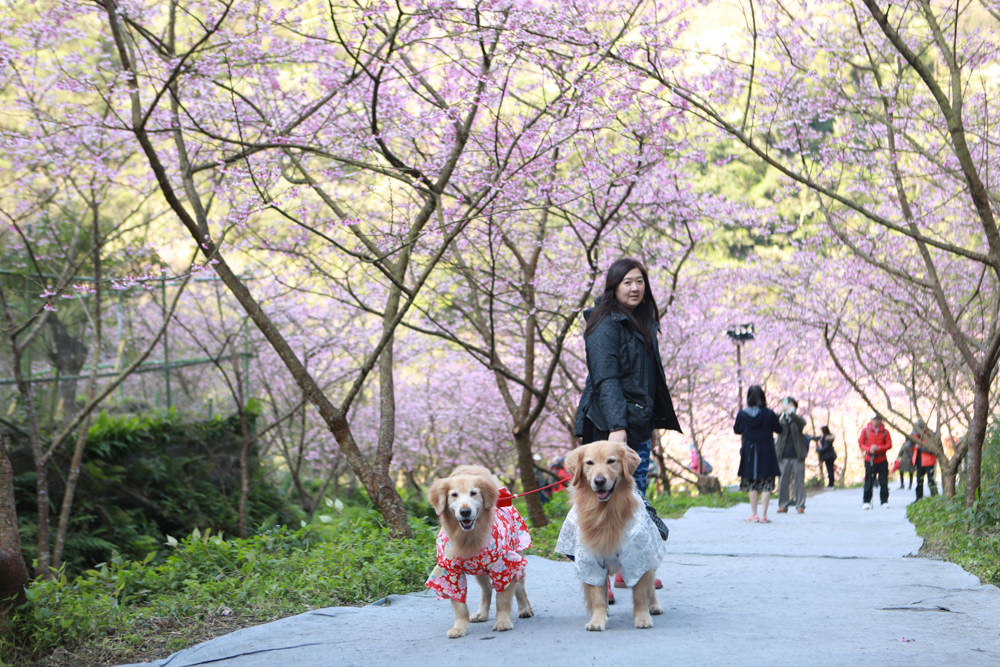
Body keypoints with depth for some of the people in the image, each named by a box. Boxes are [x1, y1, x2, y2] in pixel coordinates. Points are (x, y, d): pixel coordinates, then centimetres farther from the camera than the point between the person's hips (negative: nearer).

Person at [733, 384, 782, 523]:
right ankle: (763, 515, -3)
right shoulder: (769, 414, -10)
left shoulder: (742, 414, -6)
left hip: (749, 454, 2)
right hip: (766, 454, -2)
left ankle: (754, 514, 11)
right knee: (766, 485, 3)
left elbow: (736, 430, 7)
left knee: (752, 485, 12)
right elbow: (779, 429, 1)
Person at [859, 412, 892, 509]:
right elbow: (860, 443, 3)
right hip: (869, 460, -1)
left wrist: (878, 448, -17)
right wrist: (869, 449, -16)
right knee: (869, 482, -5)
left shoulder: (885, 431, 2)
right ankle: (866, 501, 1)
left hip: (882, 460, 1)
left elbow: (889, 445, -1)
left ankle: (884, 501, 12)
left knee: (884, 482, 2)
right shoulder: (865, 430, 2)